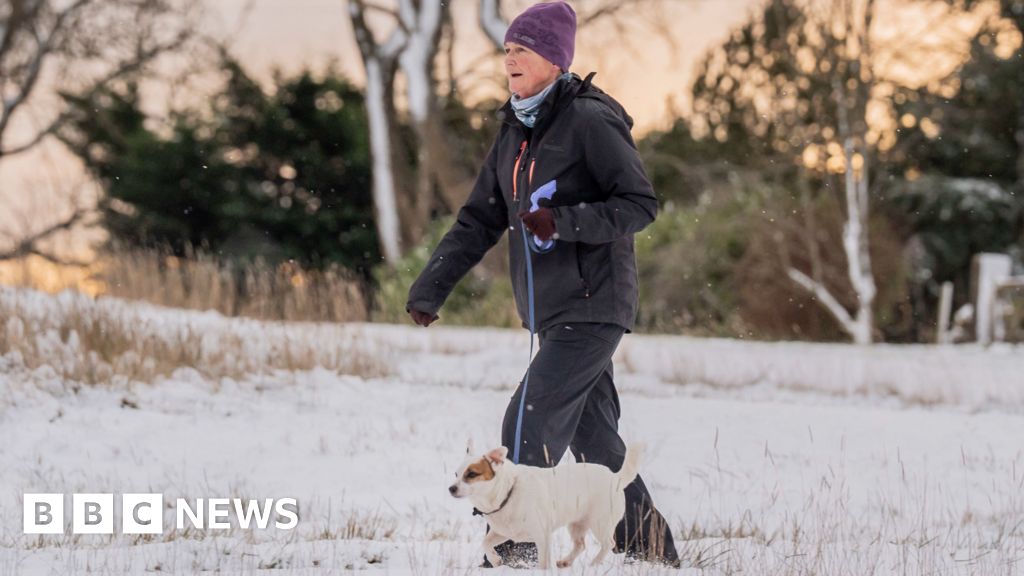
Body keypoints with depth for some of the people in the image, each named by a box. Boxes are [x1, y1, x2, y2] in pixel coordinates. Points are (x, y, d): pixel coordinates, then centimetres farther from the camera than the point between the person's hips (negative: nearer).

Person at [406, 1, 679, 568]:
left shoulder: (590, 121, -12)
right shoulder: (515, 132, 13)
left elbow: (640, 205, -13)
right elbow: (479, 220, 15)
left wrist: (565, 222, -25)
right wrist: (429, 287, 5)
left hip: (591, 306, -8)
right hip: (552, 313, 8)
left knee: (529, 426, -16)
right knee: (594, 440, 11)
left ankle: (512, 553, -14)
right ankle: (650, 552, 21)